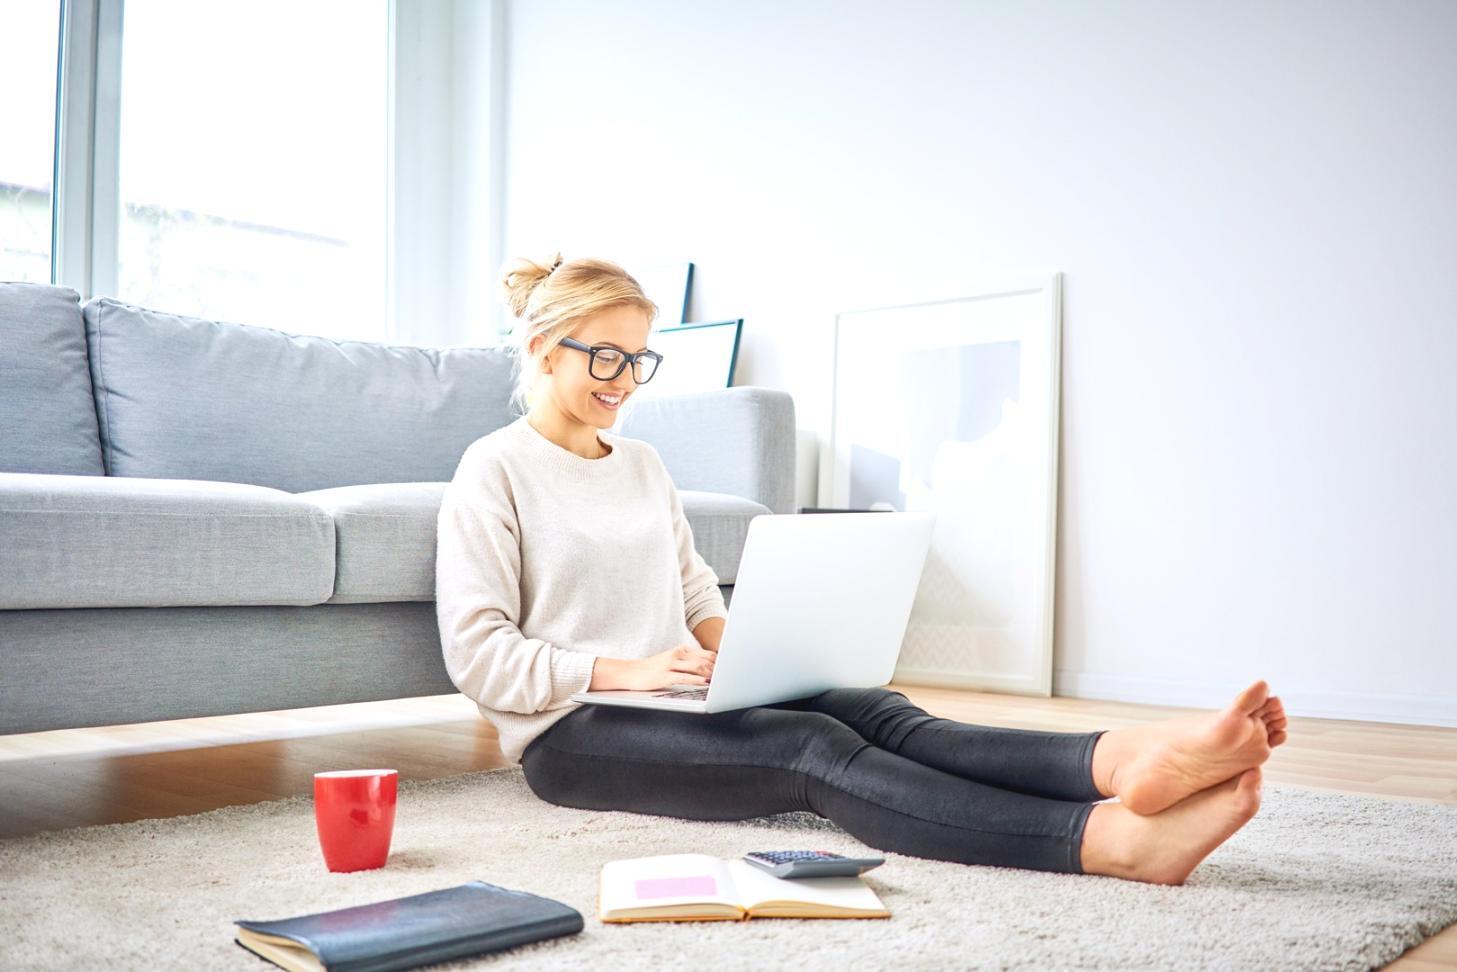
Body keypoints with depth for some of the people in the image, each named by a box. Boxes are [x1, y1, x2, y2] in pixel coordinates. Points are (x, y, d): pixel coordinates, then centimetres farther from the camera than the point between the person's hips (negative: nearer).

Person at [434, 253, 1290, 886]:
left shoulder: (643, 464, 19)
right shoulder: (494, 471, -3)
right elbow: (478, 654, -10)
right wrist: (625, 670, -19)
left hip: (671, 699, 7)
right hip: (570, 731, -6)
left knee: (874, 712, -24)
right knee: (813, 749, -32)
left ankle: (1122, 762, -48)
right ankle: (1110, 839, -50)